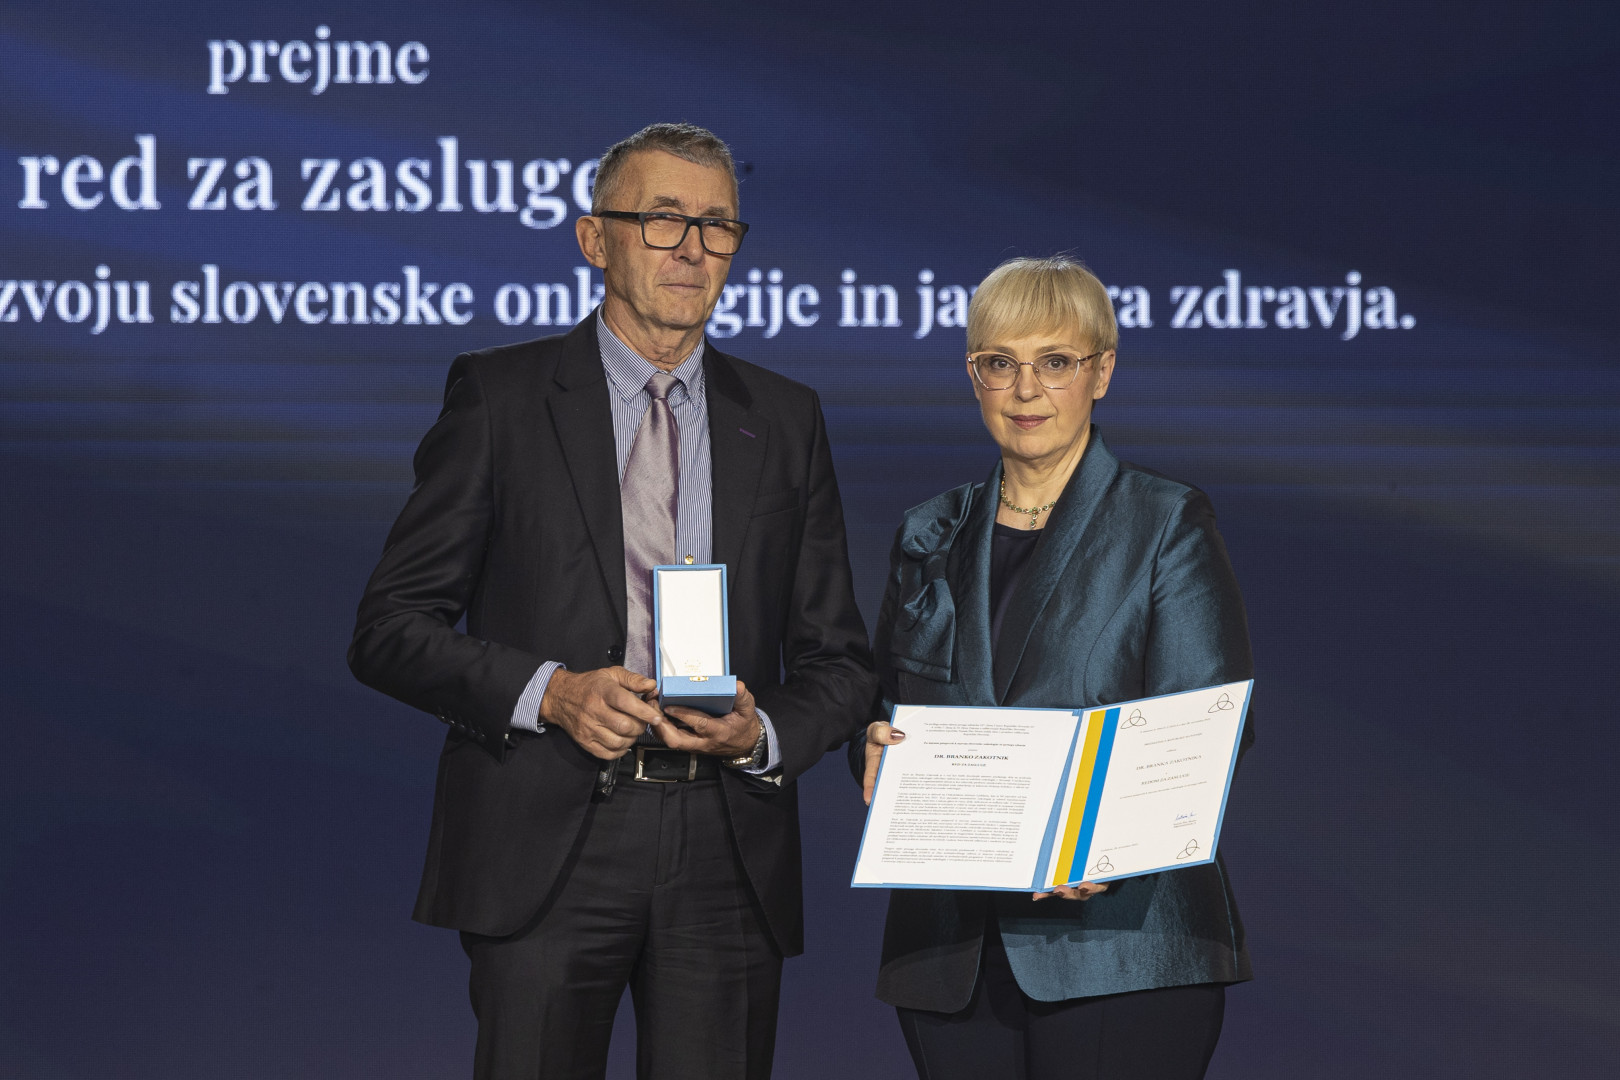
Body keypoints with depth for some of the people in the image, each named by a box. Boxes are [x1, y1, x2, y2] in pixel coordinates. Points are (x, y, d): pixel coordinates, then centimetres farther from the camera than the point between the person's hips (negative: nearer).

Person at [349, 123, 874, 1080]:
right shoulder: (501, 396, 5)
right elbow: (390, 629, 1)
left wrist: (762, 733, -6)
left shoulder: (786, 420, 14)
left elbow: (838, 660, 15)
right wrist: (548, 691, -14)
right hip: (548, 840, -3)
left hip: (726, 850, 3)